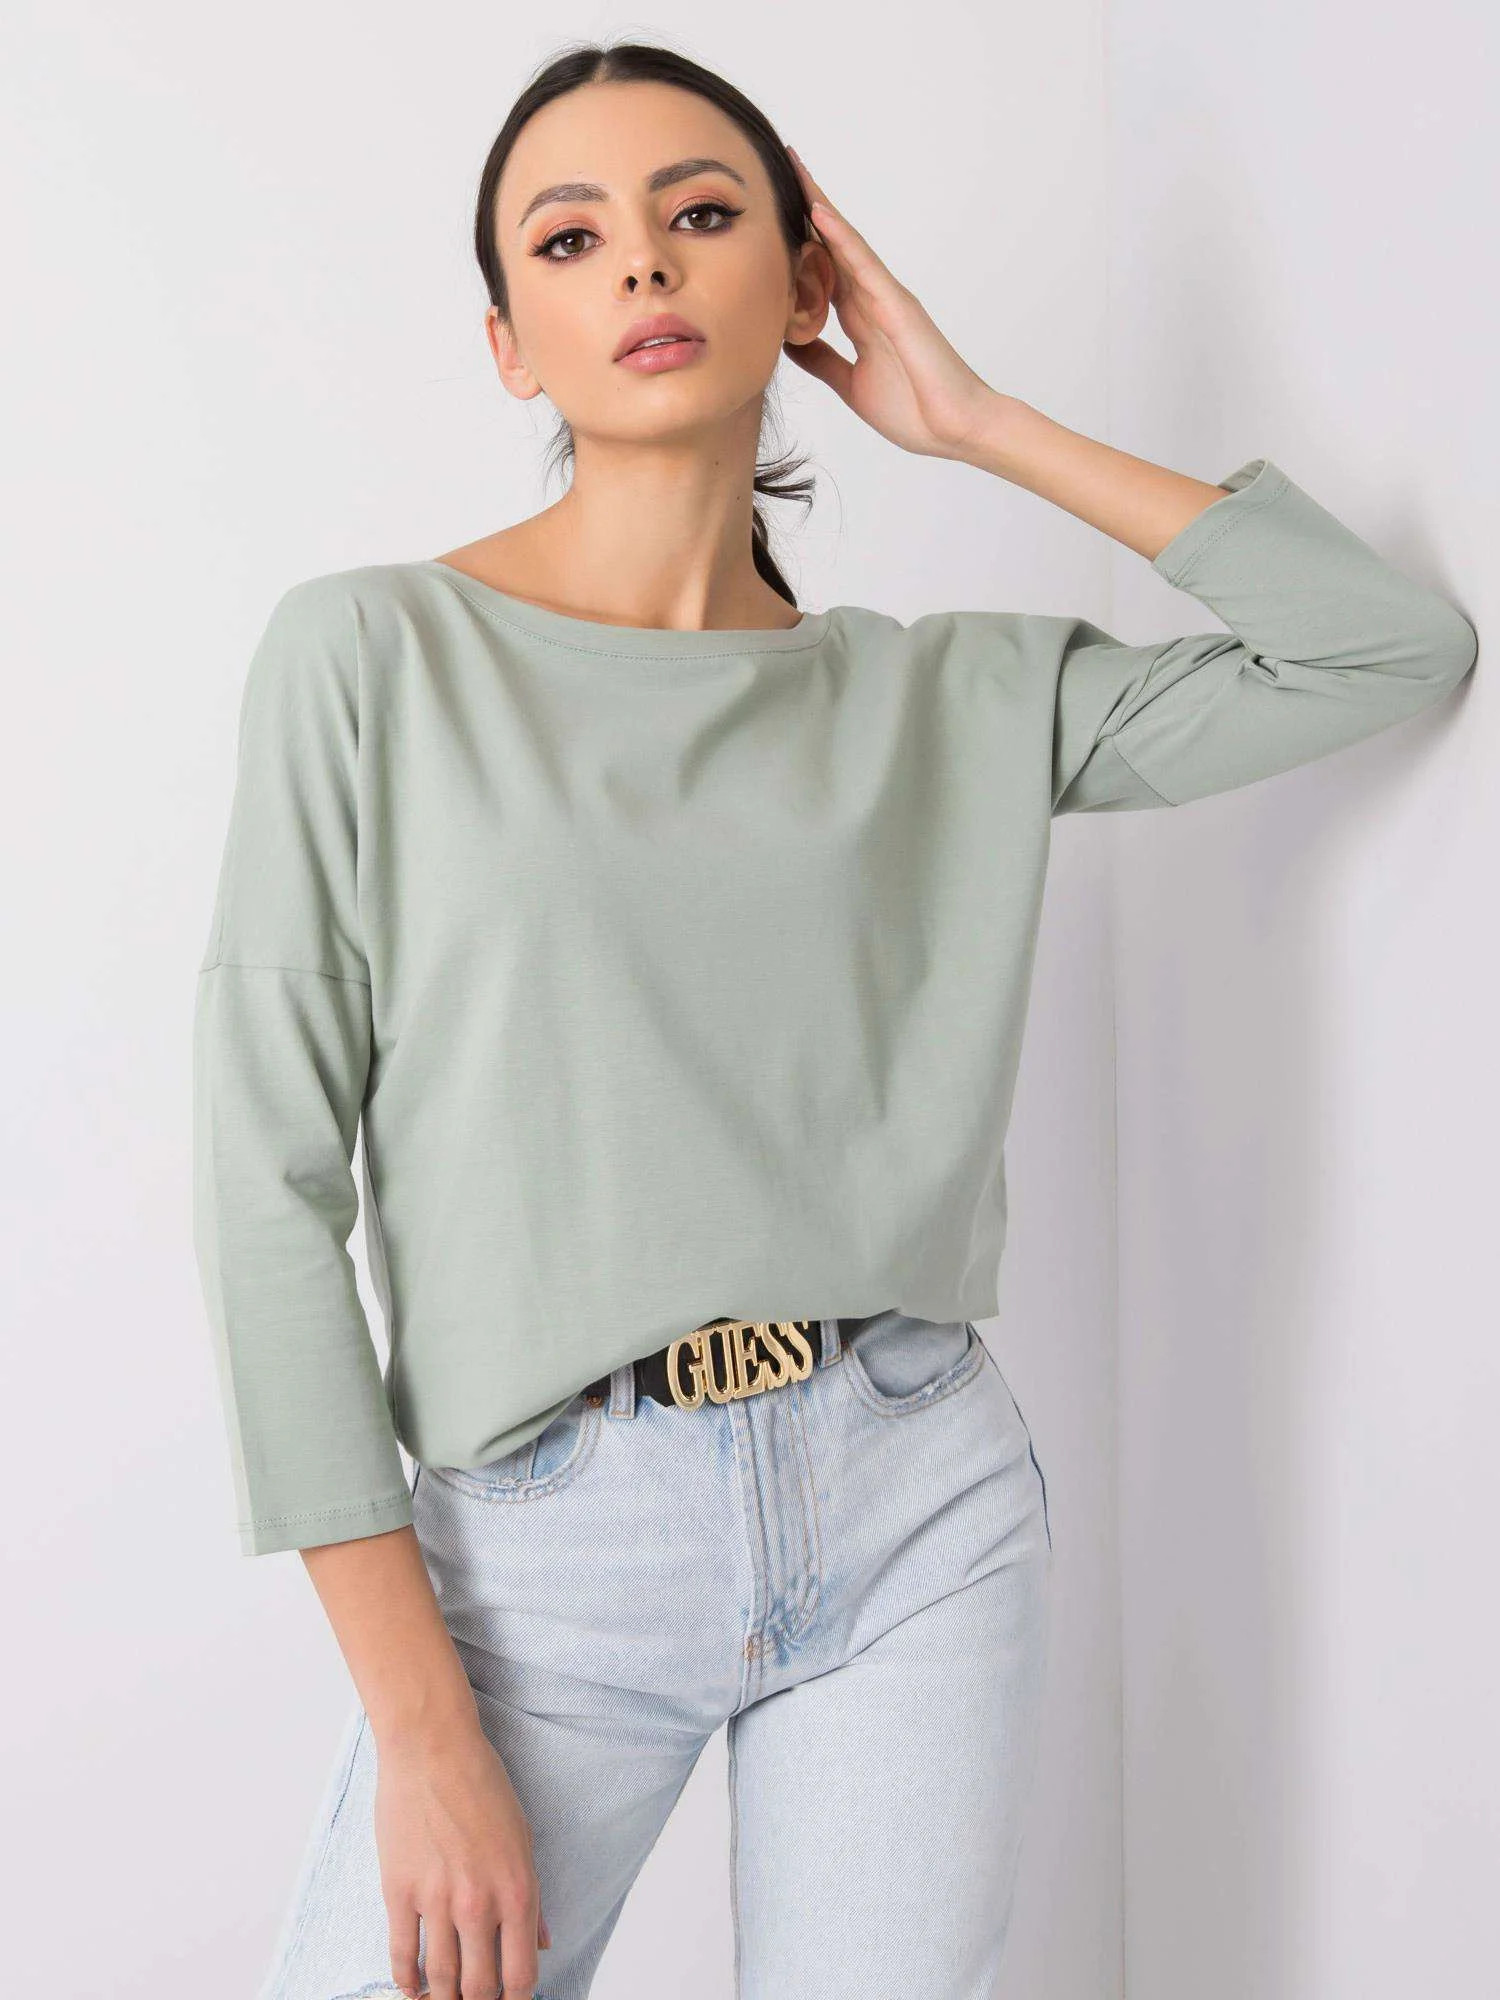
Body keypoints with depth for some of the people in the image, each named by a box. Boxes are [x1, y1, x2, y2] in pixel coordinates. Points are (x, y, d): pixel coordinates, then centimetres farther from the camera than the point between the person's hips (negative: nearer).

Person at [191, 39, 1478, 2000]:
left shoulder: (956, 696, 6)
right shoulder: (374, 651, -3)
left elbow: (1400, 642, 5)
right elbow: (276, 1179, -6)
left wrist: (981, 422, 3)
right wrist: (419, 1723, -10)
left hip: (918, 1507, 2)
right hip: (548, 1543, -2)